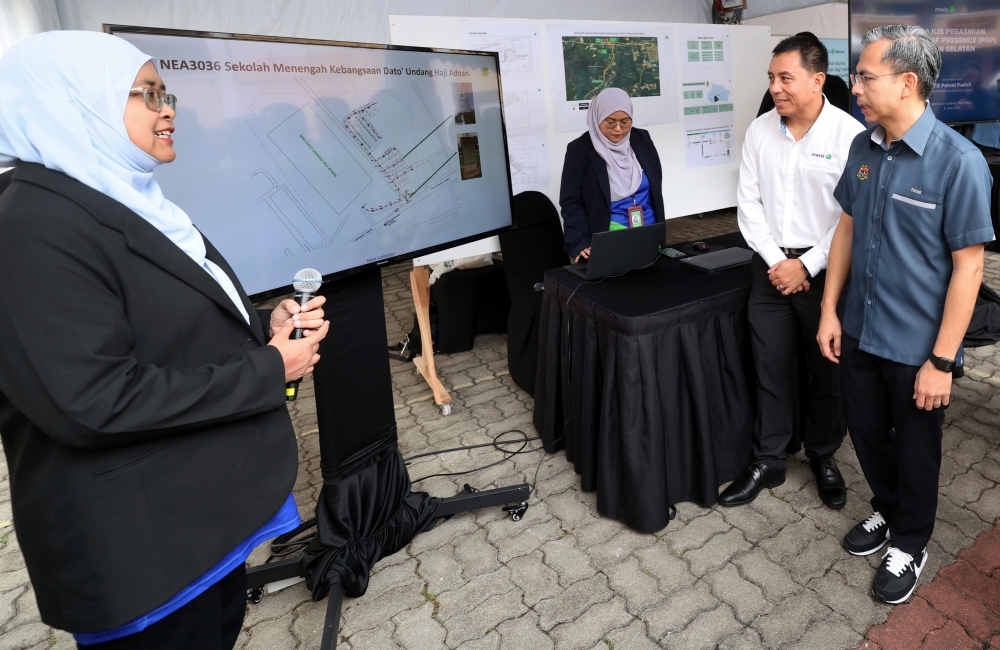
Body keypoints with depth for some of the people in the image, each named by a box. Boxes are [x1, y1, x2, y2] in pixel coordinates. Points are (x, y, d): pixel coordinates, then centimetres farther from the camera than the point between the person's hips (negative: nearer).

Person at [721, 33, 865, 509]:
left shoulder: (850, 135, -10)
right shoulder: (760, 130, 2)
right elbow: (748, 202, 2)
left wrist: (806, 265, -13)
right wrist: (775, 260, -6)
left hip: (824, 268, -3)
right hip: (771, 265, 3)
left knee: (826, 371, 11)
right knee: (771, 368, 9)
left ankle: (823, 456, 33)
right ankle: (767, 462, 24)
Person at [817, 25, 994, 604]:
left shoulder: (959, 161, -18)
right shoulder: (863, 147, -1)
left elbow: (968, 266, -16)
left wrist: (942, 361, -17)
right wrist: (830, 311, 5)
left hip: (917, 346, -5)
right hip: (860, 333, 5)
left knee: (915, 450, 16)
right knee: (867, 434, 21)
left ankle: (910, 544, 40)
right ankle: (887, 511, 48)